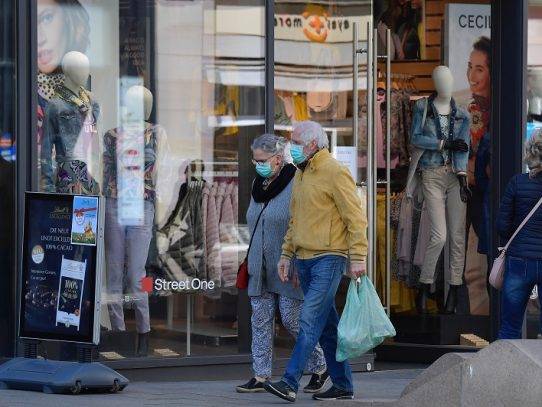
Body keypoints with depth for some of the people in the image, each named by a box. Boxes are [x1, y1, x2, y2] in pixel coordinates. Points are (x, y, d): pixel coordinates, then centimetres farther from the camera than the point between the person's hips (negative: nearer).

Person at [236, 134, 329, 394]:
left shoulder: (295, 184, -12)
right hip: (261, 269, 7)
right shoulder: (258, 184, 13)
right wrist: (250, 260, 21)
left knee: (292, 319, -5)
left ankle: (320, 368, 12)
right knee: (260, 319, 3)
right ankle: (261, 376, 6)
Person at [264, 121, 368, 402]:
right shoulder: (300, 175, 17)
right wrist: (286, 254, 19)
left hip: (328, 259, -8)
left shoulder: (335, 173, -10)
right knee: (327, 324, 10)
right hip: (304, 260, 8)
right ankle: (343, 385, 15)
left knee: (310, 320, -13)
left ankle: (290, 383, -18)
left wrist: (358, 257, -17)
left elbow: (356, 218, -13)